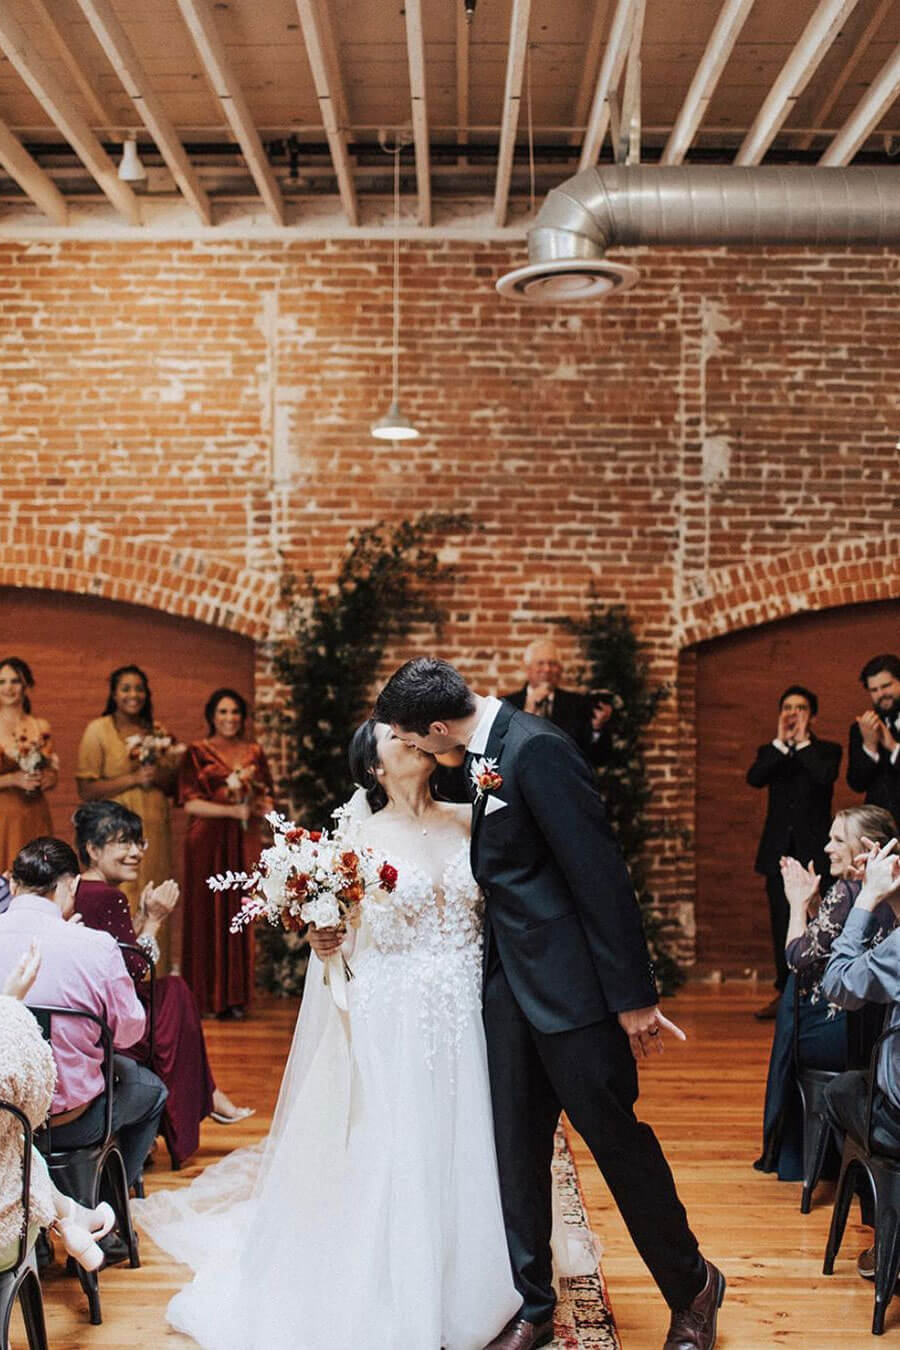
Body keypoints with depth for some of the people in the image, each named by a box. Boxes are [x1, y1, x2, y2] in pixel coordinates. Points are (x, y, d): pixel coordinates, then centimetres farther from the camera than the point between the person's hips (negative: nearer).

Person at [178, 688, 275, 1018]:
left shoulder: (254, 752, 13)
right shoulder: (197, 752, 2)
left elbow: (268, 798, 15)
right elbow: (190, 803, -6)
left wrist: (260, 804, -8)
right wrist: (232, 810, -14)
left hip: (244, 842, 3)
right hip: (207, 841, -3)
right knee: (207, 914, -2)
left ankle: (235, 995, 9)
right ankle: (205, 995, 5)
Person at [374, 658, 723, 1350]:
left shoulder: (538, 749, -19)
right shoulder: (484, 753, 9)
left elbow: (600, 871, -21)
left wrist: (631, 995, -20)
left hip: (570, 980, -9)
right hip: (510, 980, 9)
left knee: (615, 1134, 3)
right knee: (517, 1147, 13)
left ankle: (692, 1290, 23)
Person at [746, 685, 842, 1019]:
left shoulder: (827, 750, 6)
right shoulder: (770, 751, 13)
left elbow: (826, 776, -17)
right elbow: (754, 778, -8)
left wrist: (802, 741, -9)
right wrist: (781, 742, -11)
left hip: (813, 848, -3)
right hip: (779, 850, 3)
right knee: (782, 924, 6)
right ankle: (786, 992, 14)